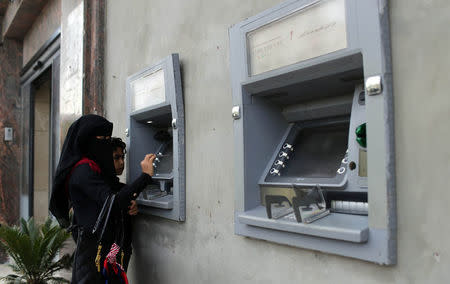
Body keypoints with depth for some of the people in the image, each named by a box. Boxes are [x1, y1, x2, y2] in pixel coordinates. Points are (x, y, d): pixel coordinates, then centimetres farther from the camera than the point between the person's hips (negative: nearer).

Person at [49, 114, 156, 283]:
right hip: (93, 246, -9)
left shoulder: (92, 167, 14)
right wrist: (145, 176, -26)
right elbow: (112, 202, -27)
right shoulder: (83, 170, -16)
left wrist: (127, 203, -2)